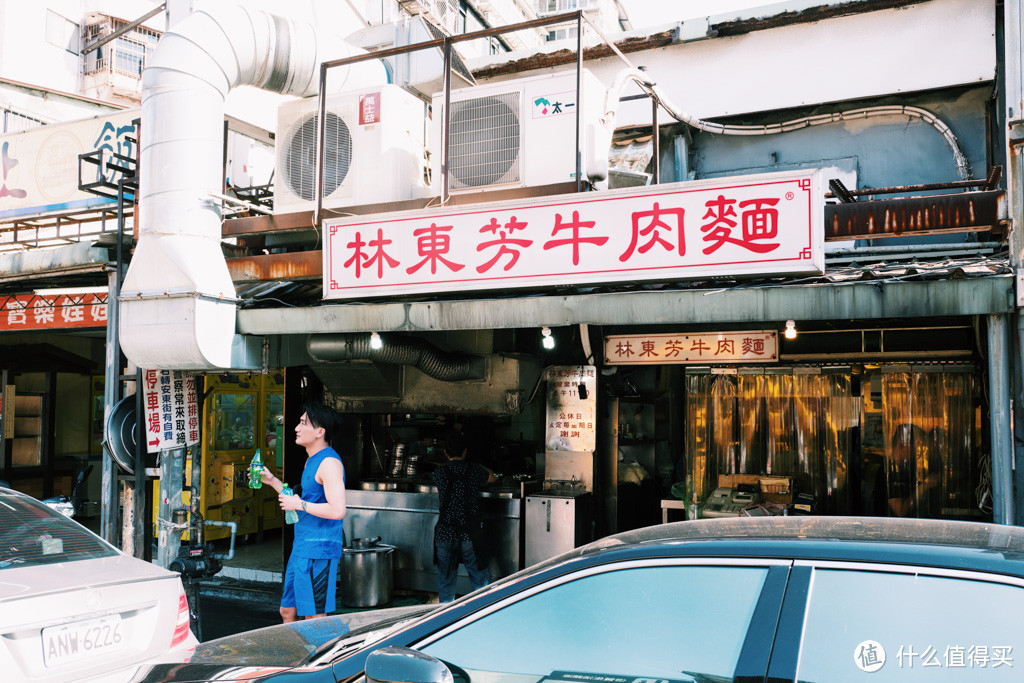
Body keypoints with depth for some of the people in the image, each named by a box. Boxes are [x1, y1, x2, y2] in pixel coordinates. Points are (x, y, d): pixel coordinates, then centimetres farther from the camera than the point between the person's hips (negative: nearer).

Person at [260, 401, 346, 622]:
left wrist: (299, 504, -16)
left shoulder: (329, 463, -17)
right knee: (287, 611, 17)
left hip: (319, 550, -10)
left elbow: (338, 511, -25)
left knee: (314, 617, -1)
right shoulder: (312, 460, 15)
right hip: (302, 547, 10)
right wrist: (272, 481, 19)